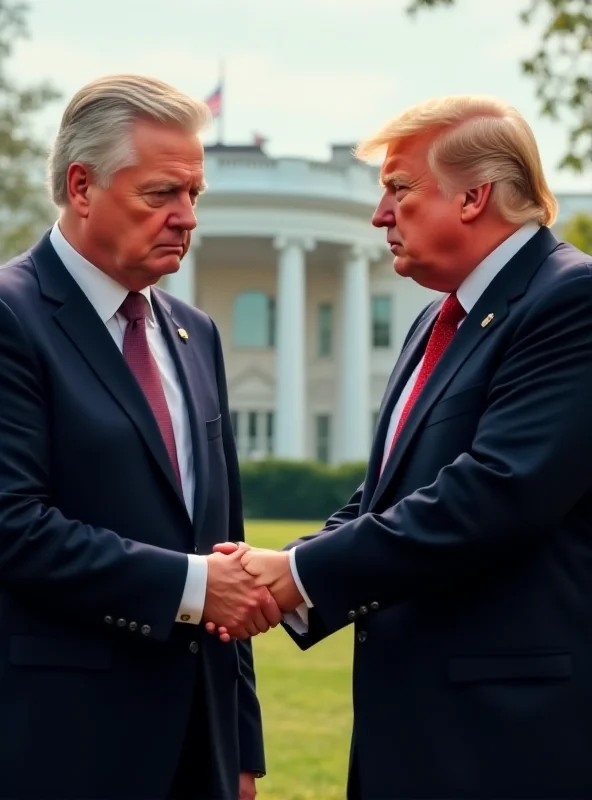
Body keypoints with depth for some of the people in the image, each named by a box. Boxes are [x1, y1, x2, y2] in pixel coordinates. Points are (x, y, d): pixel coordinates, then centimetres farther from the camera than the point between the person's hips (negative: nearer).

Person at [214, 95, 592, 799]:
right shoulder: (438, 321, 17)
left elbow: (496, 495, -24)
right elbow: (384, 496, 14)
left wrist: (304, 572, -18)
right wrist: (281, 580, -4)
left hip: (511, 728, -8)